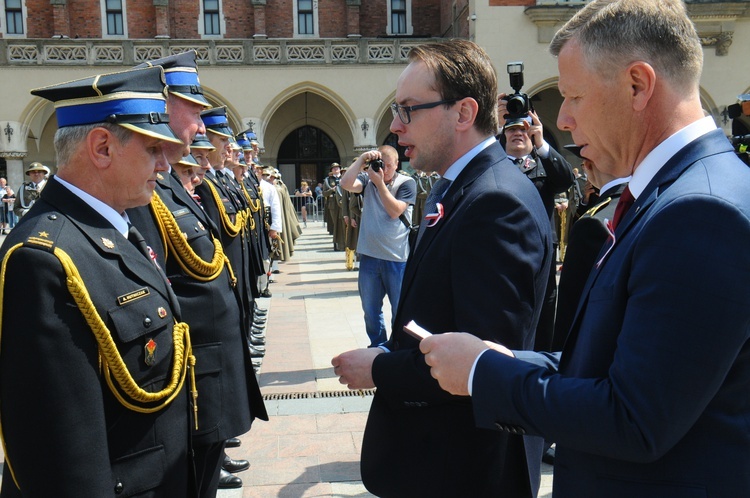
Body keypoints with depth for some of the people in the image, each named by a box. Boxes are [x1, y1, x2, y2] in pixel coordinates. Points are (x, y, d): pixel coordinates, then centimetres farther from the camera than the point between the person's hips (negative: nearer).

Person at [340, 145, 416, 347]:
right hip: (369, 255, 4)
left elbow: (395, 211, -15)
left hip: (396, 257, -3)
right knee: (370, 309, 15)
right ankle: (378, 345, 32)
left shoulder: (407, 183, -3)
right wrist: (361, 159, -16)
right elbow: (346, 184, -13)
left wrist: (380, 183, -16)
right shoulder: (367, 179, 6)